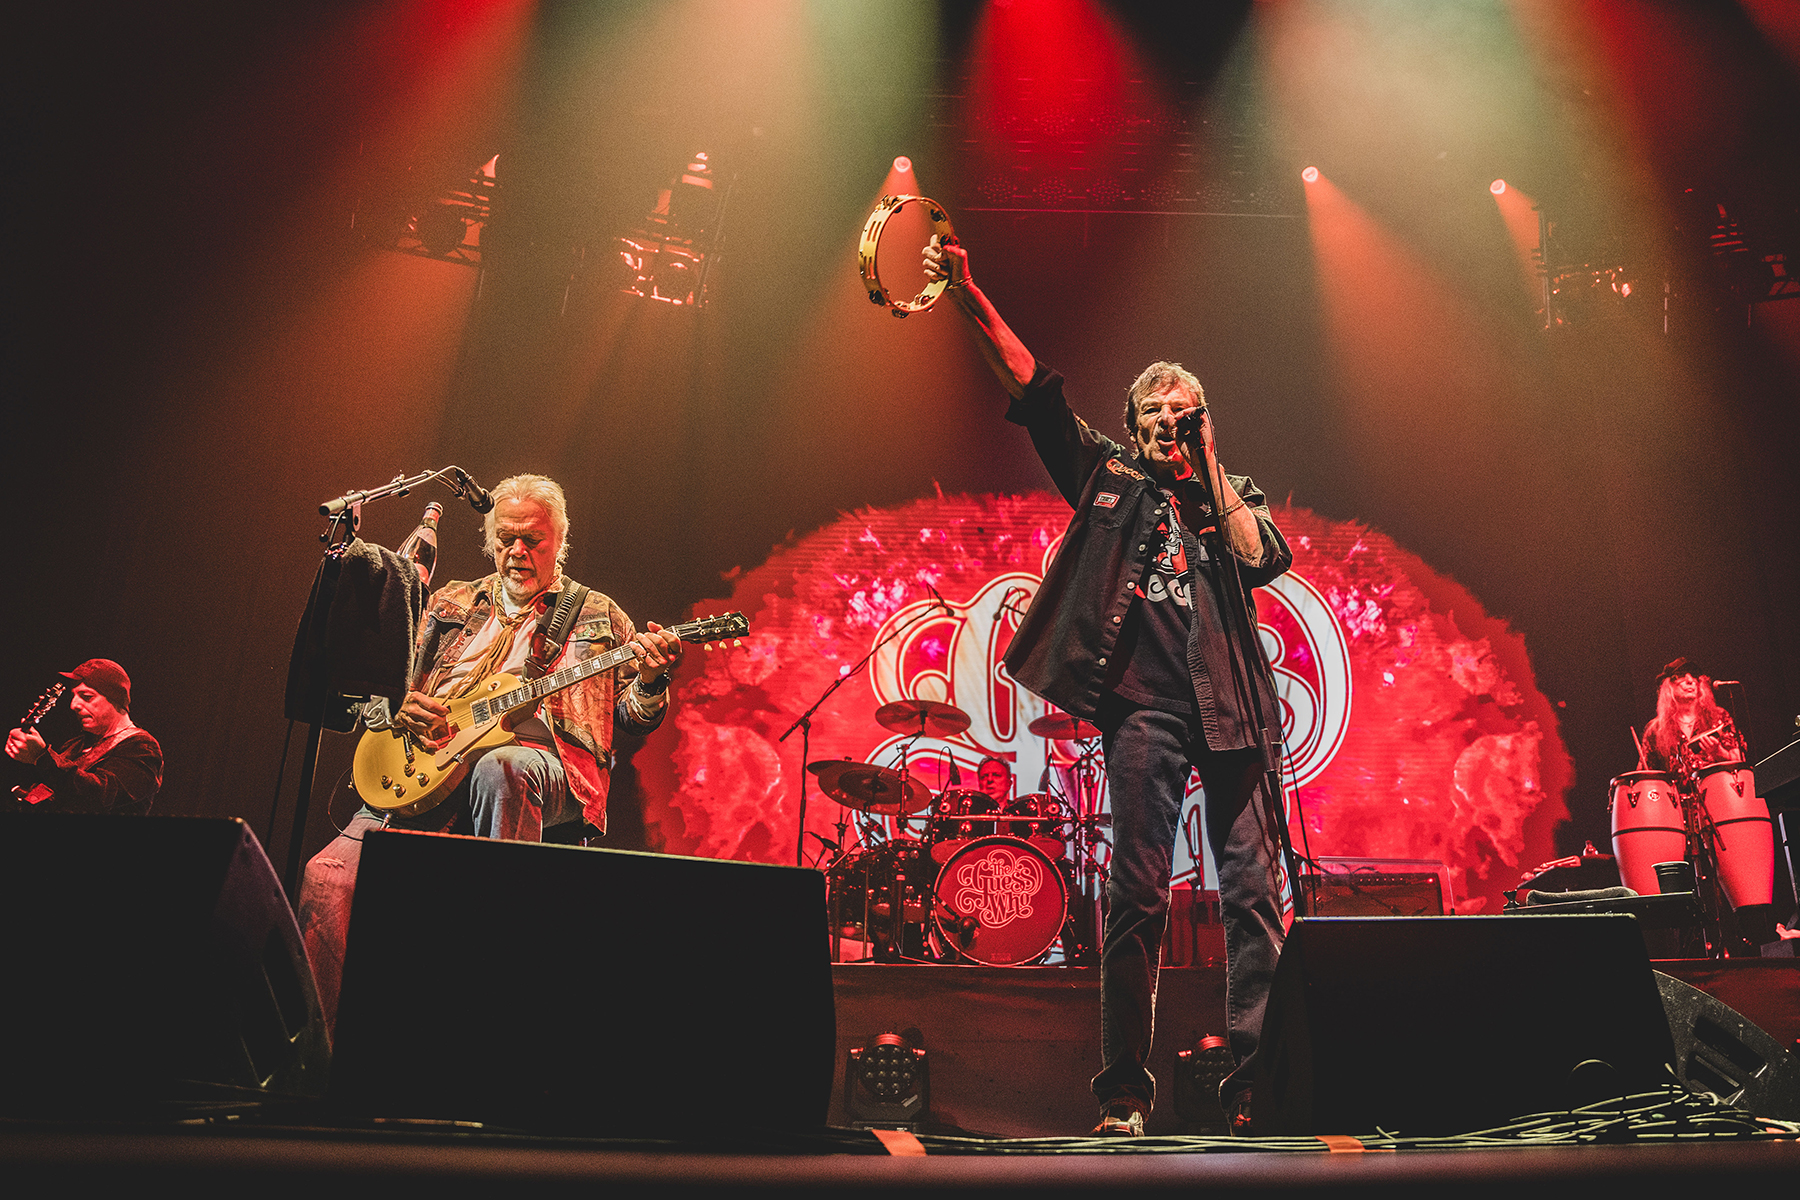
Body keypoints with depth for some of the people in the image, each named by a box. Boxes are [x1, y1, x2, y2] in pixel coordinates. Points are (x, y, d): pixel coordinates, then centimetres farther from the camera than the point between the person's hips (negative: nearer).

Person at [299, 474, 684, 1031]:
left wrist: (649, 678, -12)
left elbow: (634, 716, 11)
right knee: (329, 875, -21)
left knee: (499, 768, -41)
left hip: (538, 753, -3)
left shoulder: (597, 617, 18)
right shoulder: (450, 605, 25)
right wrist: (401, 709, 1)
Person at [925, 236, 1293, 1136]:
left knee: (1253, 891, -1)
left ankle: (1256, 1082, 6)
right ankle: (1124, 1090, 5)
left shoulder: (1232, 495, 19)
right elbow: (1032, 386, 8)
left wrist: (1211, 470, 4)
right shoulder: (1108, 476, 16)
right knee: (1136, 897, -3)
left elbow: (1265, 559, -1)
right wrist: (968, 298, 1)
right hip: (1143, 706, -1)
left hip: (1229, 708, 2)